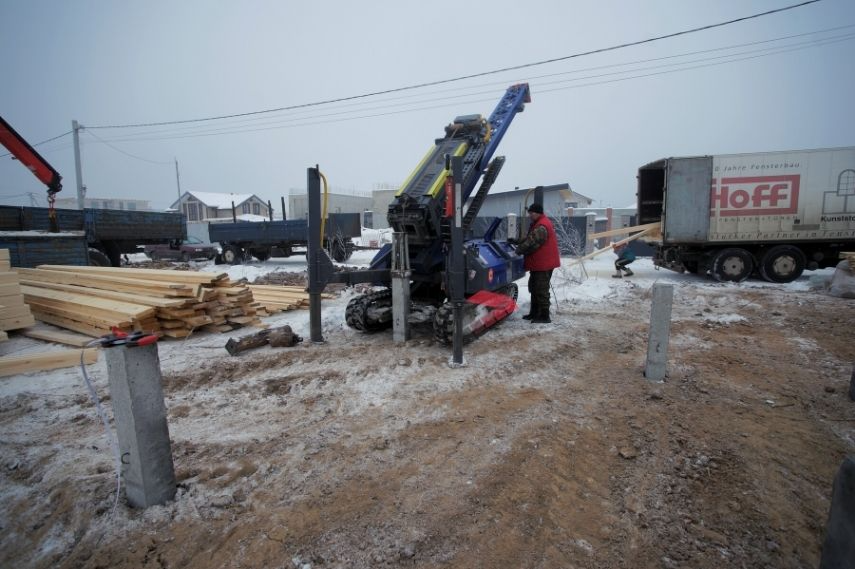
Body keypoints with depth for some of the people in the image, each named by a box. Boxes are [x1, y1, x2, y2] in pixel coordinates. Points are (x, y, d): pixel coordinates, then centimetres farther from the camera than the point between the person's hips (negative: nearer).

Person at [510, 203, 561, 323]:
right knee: (534, 288, 16)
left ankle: (544, 316, 0)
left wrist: (518, 250, -10)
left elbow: (531, 244, -23)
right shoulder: (538, 224, 15)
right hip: (539, 263, 11)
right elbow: (529, 239, 23)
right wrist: (517, 242, 11)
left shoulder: (541, 227, -21)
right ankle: (534, 313, 26)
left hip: (543, 264, -11)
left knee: (541, 290, -6)